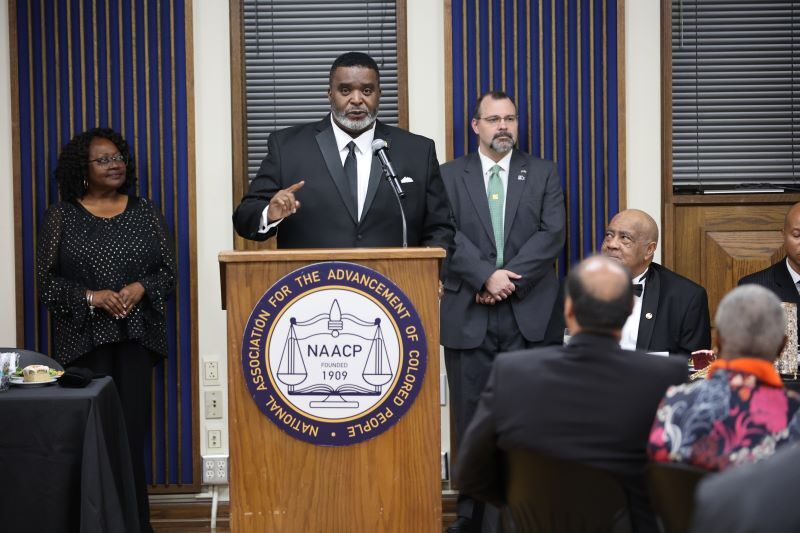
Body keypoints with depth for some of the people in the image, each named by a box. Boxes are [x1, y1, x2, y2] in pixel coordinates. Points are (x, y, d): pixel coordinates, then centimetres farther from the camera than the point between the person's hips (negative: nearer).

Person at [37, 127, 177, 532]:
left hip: (136, 336, 1)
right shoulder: (61, 217, 3)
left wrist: (140, 288, -11)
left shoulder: (145, 212, 9)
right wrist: (90, 297, -13)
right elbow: (47, 281, 2)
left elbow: (168, 271, 9)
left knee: (133, 427, -3)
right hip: (85, 339, -1)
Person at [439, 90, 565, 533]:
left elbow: (552, 234, -1)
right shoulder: (449, 176, 9)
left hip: (528, 315, 0)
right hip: (468, 314, 0)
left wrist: (510, 278, -11)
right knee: (471, 418, 3)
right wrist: (486, 276, -15)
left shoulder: (543, 174, 10)